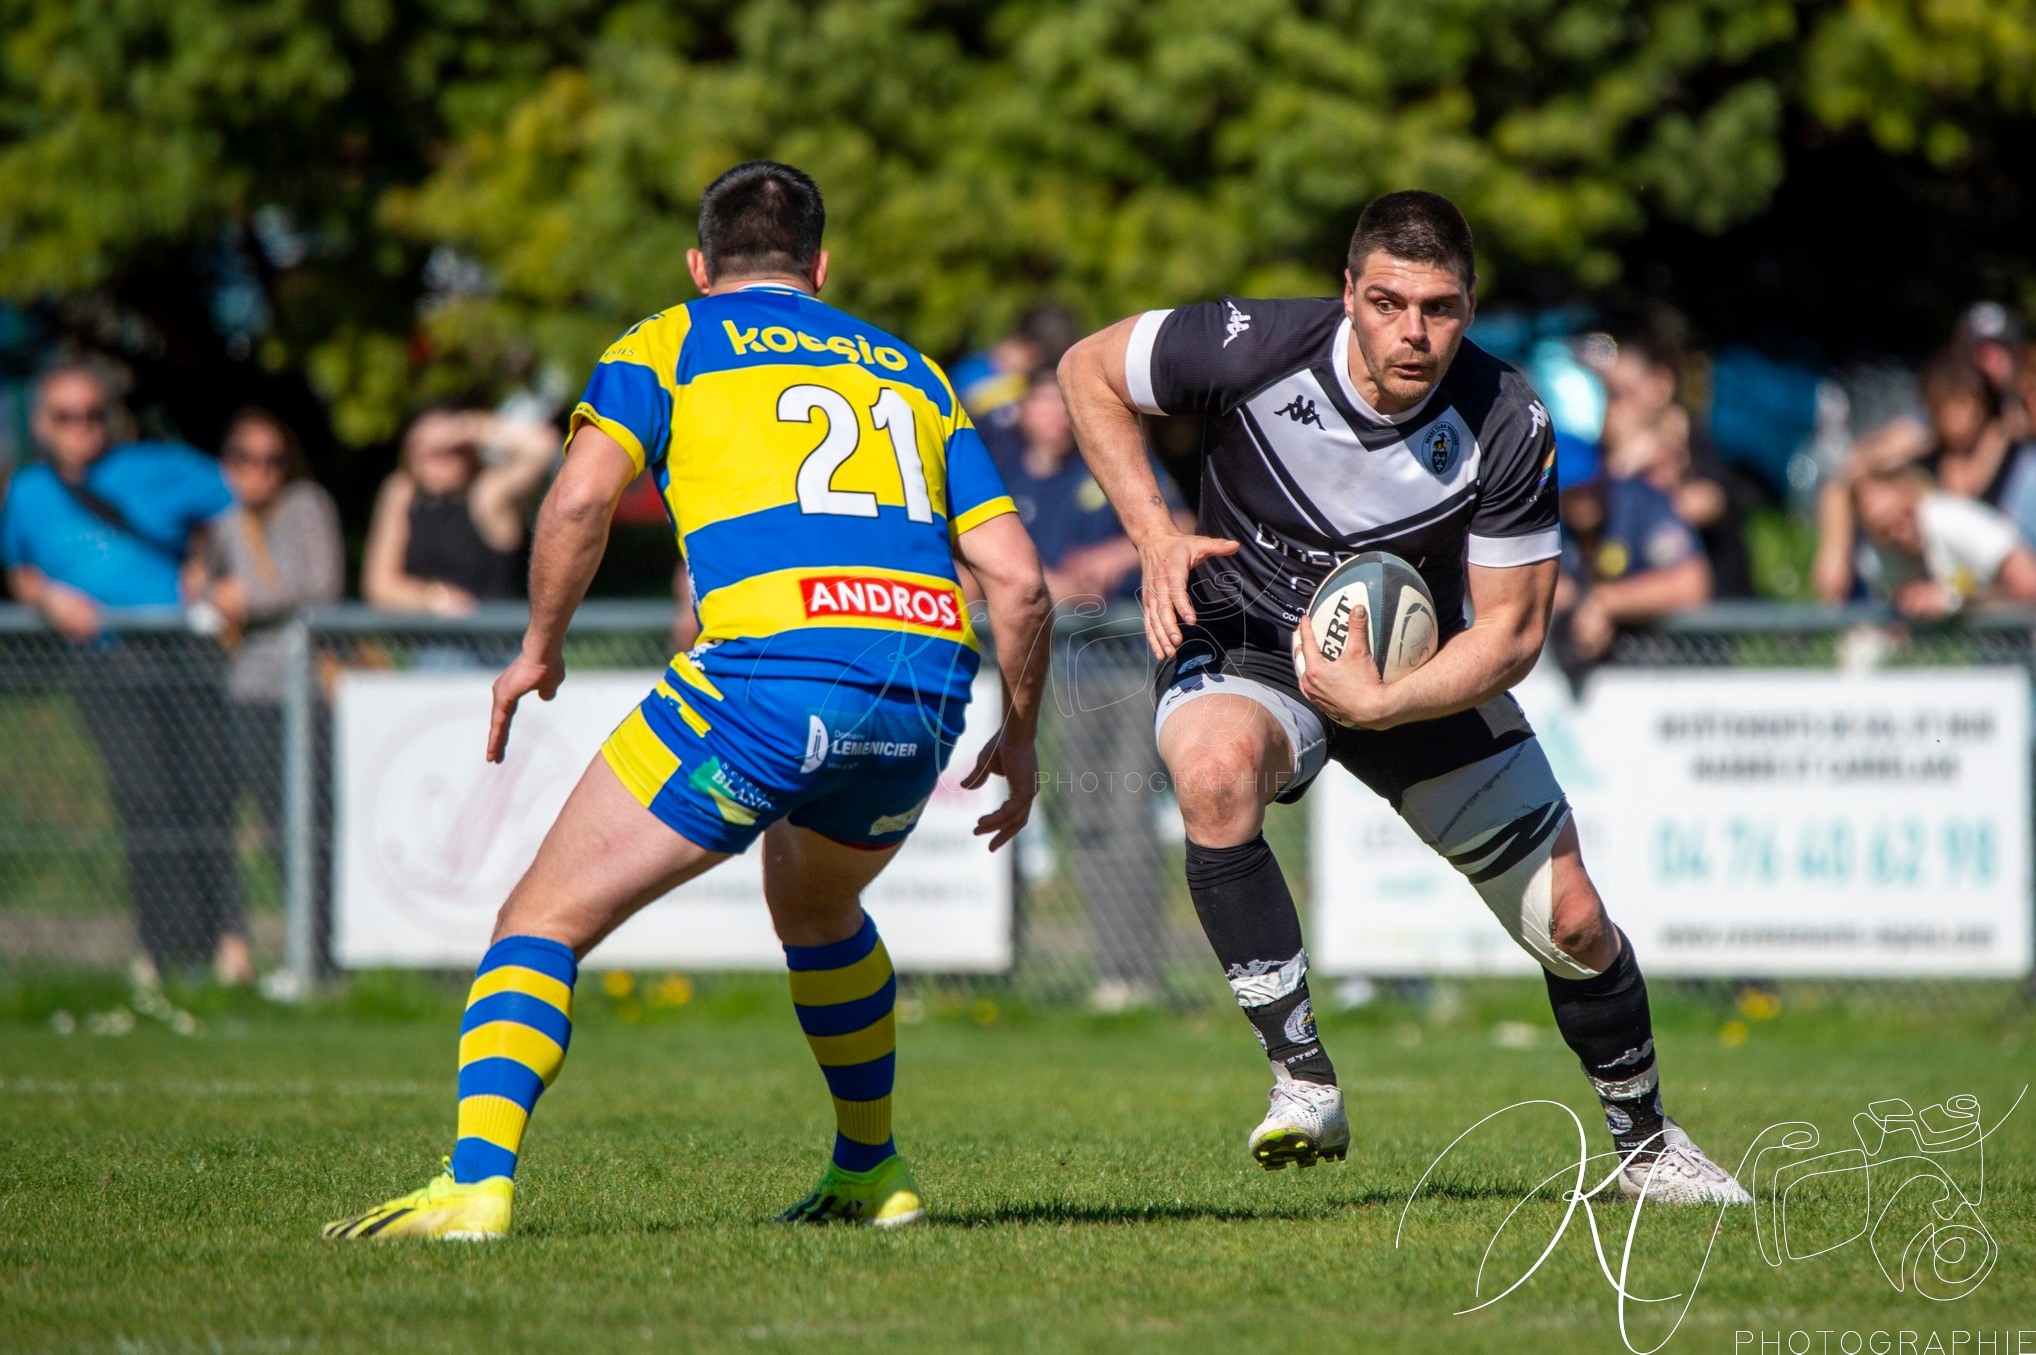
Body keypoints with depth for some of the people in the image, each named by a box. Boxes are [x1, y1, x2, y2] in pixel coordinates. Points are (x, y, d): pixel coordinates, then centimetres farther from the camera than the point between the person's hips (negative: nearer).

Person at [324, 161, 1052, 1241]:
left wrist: (538, 652, 10)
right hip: (924, 686, 5)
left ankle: (477, 1181, -16)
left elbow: (582, 496, -3)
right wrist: (1020, 736, 29)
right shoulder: (911, 372, 27)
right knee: (814, 903, 36)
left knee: (546, 917, 3)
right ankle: (870, 1174, 40)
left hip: (767, 675, -5)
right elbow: (1017, 576, 18)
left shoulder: (672, 344, 15)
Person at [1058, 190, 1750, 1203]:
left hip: (1418, 665, 2)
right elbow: (1089, 370, -8)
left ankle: (1644, 1144, 31)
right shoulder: (1255, 349, -26)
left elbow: (1512, 628, -15)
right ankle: (1302, 1080, -29)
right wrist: (1155, 537, -18)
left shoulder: (1505, 428, -22)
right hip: (1241, 647, -2)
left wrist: (1383, 703, -32)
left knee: (1571, 920, 2)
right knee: (1215, 771, -38)